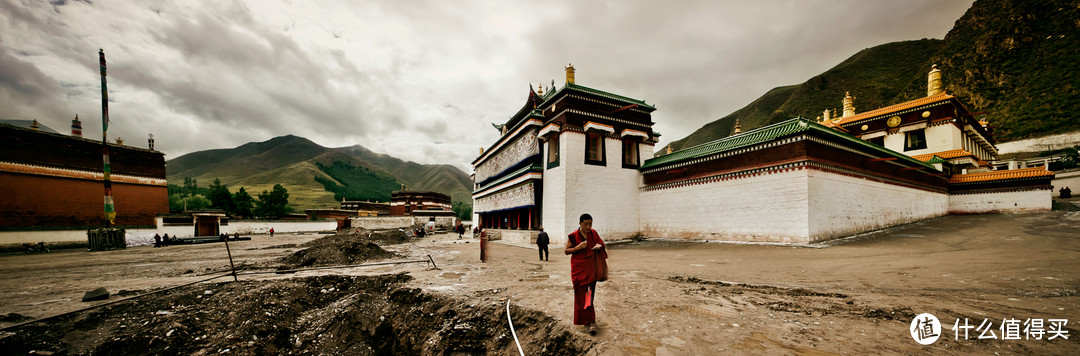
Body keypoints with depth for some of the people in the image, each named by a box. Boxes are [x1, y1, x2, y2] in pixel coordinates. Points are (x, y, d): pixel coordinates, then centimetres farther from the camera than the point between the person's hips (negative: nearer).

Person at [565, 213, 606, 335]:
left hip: (591, 269, 2)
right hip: (578, 269, -1)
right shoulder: (573, 236, -6)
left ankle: (588, 321, 9)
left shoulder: (593, 233, 2)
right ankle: (590, 321, 7)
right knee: (581, 295, -1)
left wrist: (599, 246, -9)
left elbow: (600, 244, 16)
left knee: (589, 294, -3)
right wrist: (578, 247, -17)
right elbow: (566, 251, -1)